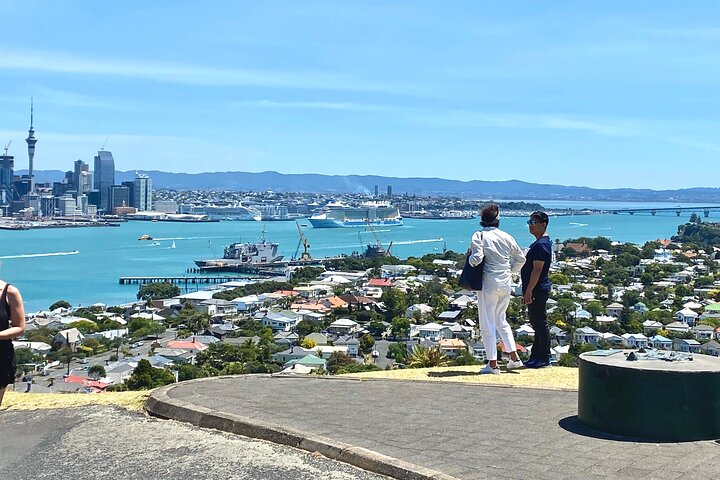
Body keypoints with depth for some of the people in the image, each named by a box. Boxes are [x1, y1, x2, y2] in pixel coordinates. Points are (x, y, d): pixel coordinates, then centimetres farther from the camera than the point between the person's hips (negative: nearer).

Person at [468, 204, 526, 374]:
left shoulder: (479, 236, -9)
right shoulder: (506, 237, 7)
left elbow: (476, 259, -20)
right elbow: (521, 258, 13)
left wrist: (470, 255, 0)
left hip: (488, 284, -5)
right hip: (506, 283, 5)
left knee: (487, 324, 3)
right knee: (501, 320, 22)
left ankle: (492, 364, 4)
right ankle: (514, 357, 19)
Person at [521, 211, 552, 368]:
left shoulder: (541, 245, -16)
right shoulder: (539, 243, 17)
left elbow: (537, 269, -21)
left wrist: (528, 291, -22)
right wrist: (528, 291, 22)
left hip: (537, 290, -11)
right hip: (536, 290, 11)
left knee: (540, 323, -5)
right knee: (536, 323, 15)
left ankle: (544, 358, 1)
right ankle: (536, 356, 22)